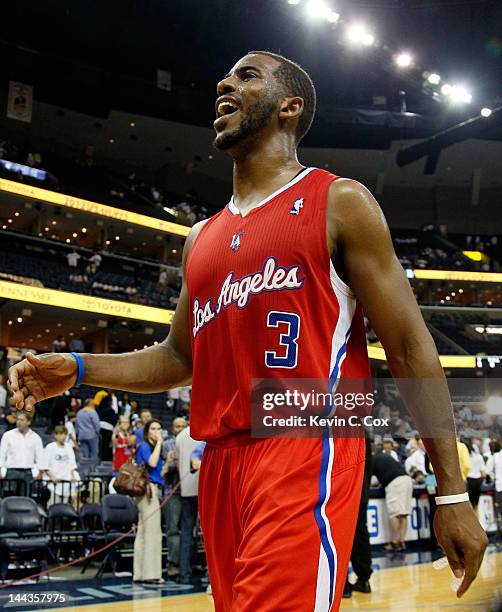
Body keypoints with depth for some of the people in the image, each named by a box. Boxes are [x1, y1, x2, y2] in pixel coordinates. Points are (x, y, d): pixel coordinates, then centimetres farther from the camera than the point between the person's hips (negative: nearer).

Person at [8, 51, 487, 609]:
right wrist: (78, 369, 9)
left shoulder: (339, 203, 0)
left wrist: (451, 491, -6)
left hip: (307, 454, -6)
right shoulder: (202, 238, 18)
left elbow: (410, 349, -3)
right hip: (221, 461, 7)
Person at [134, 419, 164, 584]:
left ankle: (140, 573, 11)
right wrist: (159, 443, -15)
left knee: (143, 533, 9)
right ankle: (150, 573, -7)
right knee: (152, 532, -9)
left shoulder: (154, 448, 20)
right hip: (148, 489, -9)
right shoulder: (145, 446, -5)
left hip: (153, 490, 9)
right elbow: (152, 463, -24)